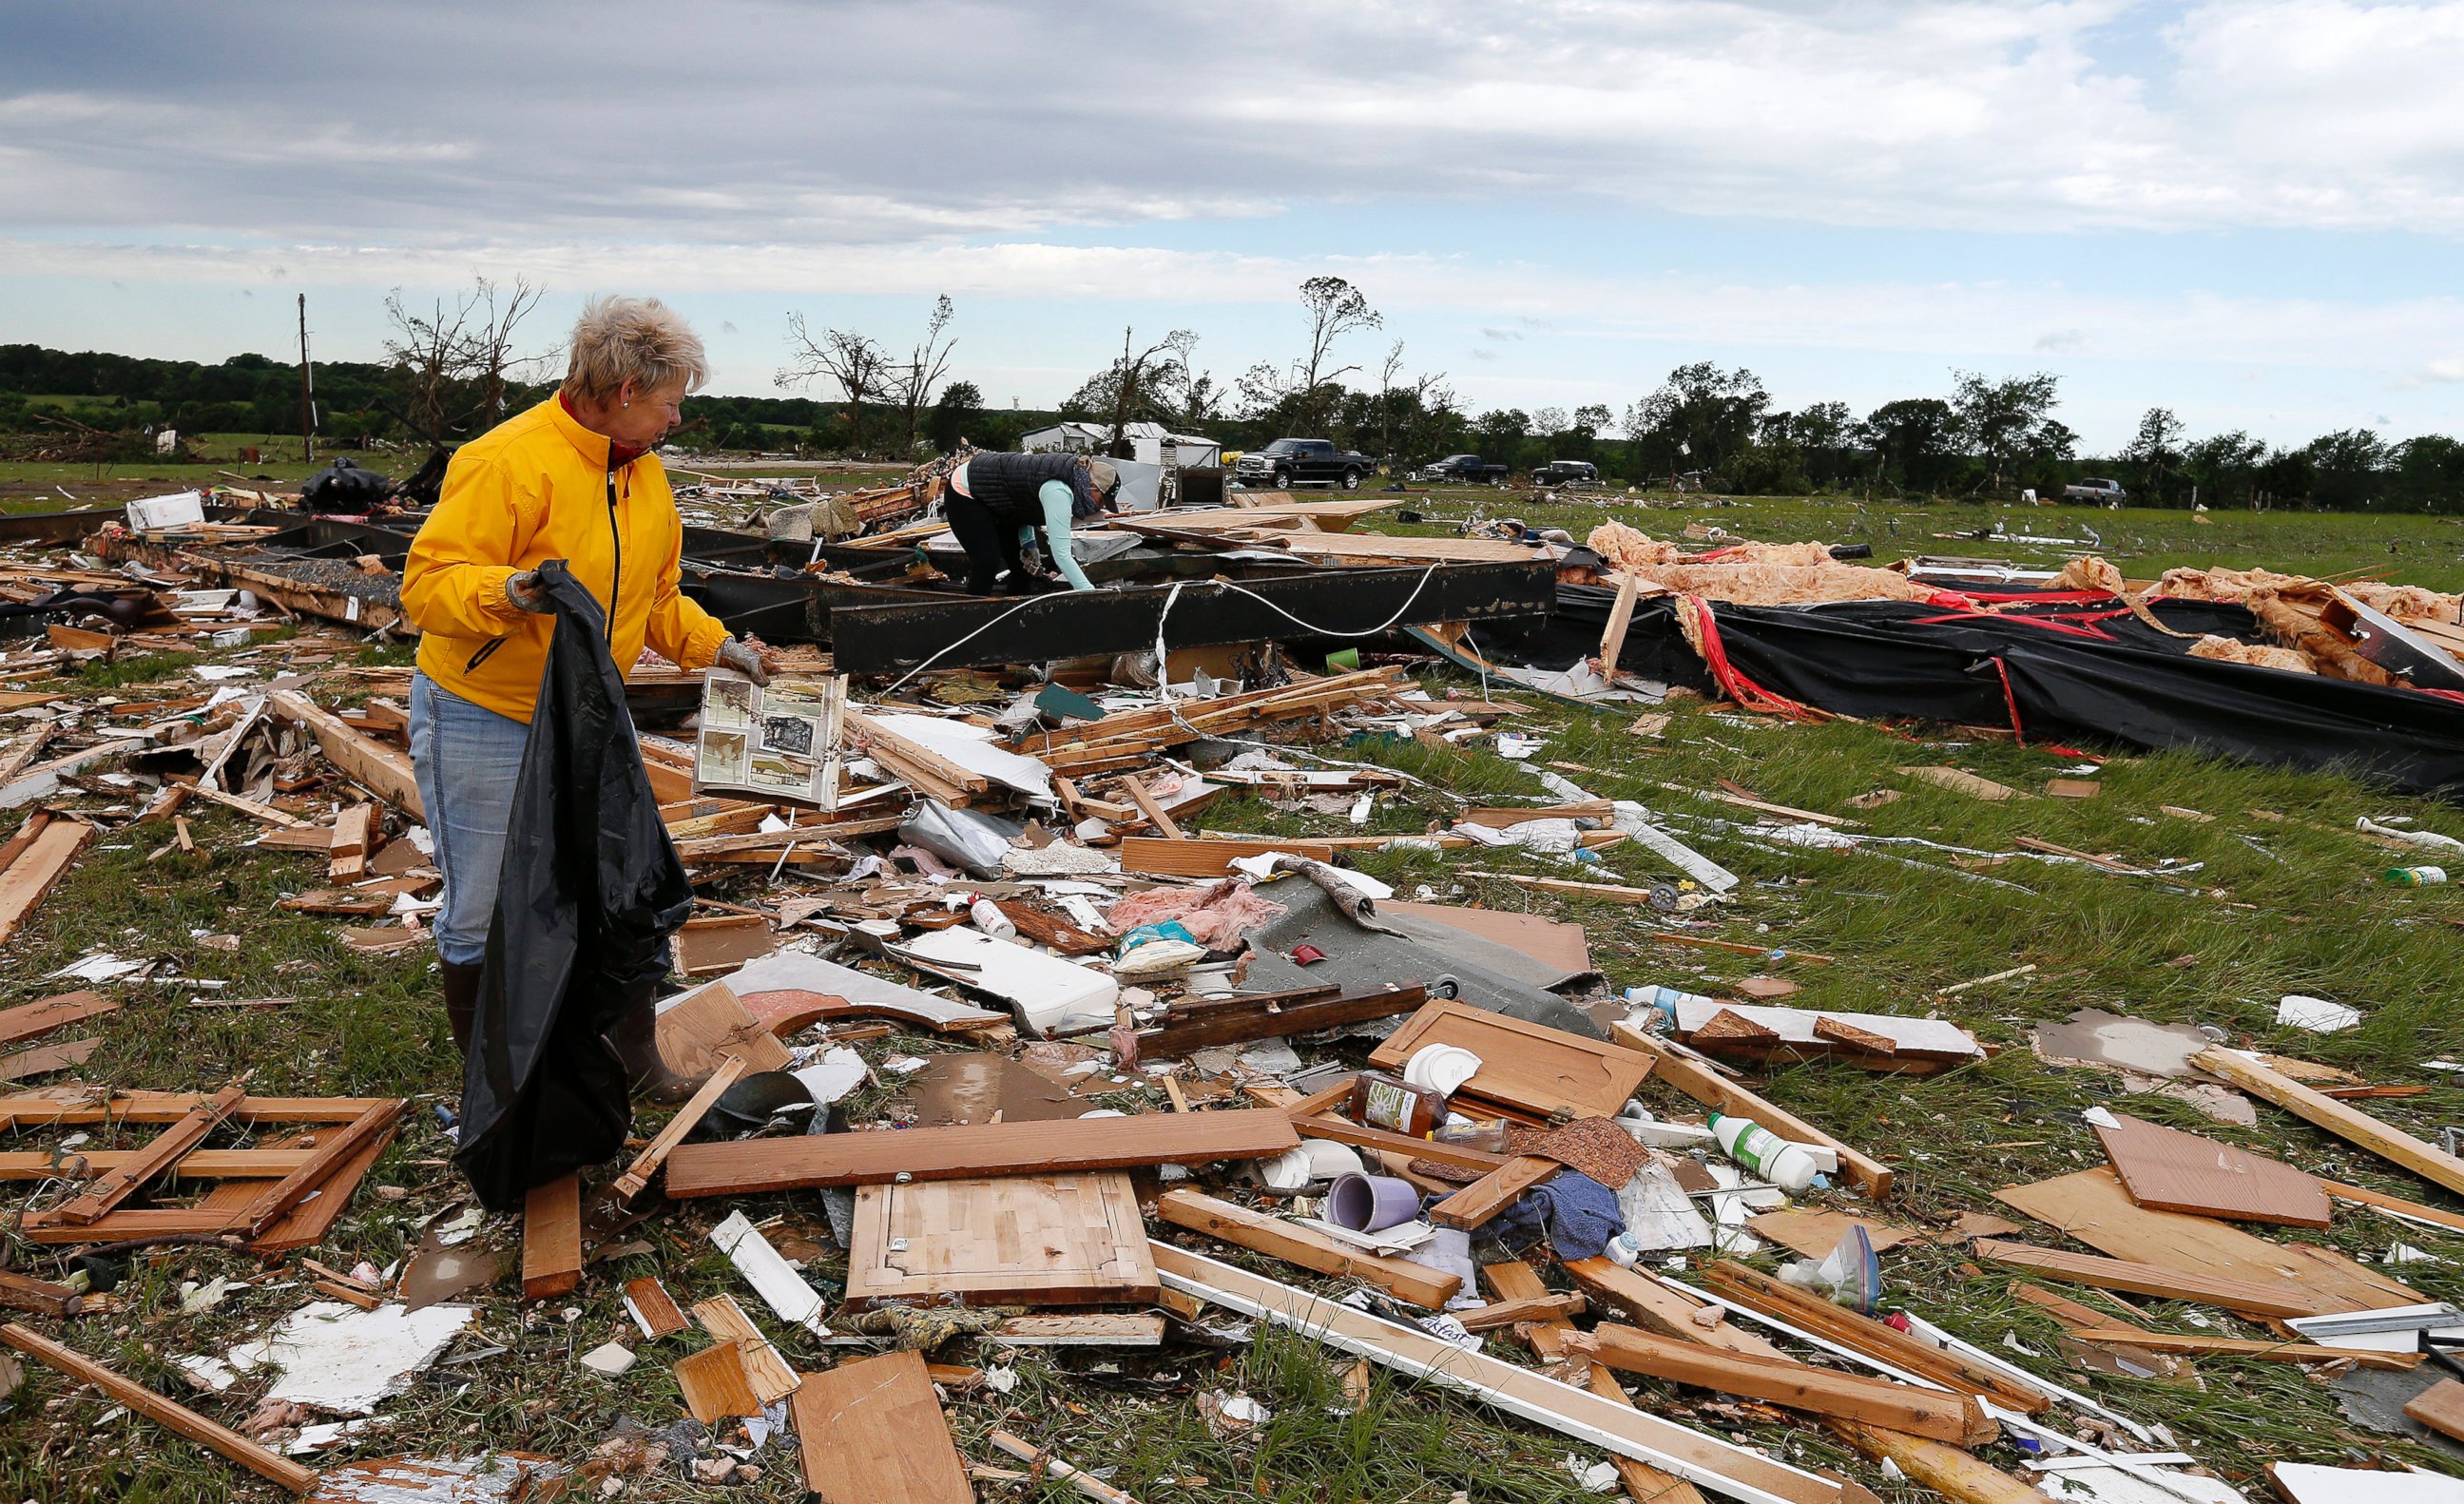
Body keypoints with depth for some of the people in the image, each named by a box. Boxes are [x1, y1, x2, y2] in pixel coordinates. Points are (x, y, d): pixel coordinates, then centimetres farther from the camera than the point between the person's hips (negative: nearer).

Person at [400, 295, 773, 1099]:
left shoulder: (644, 473, 7)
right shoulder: (509, 462, -21)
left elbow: (652, 596, 18)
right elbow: (428, 582, -24)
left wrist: (714, 645, 6)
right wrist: (506, 593, -42)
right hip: (483, 723, -7)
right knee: (484, 917, 5)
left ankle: (636, 1059, 27)